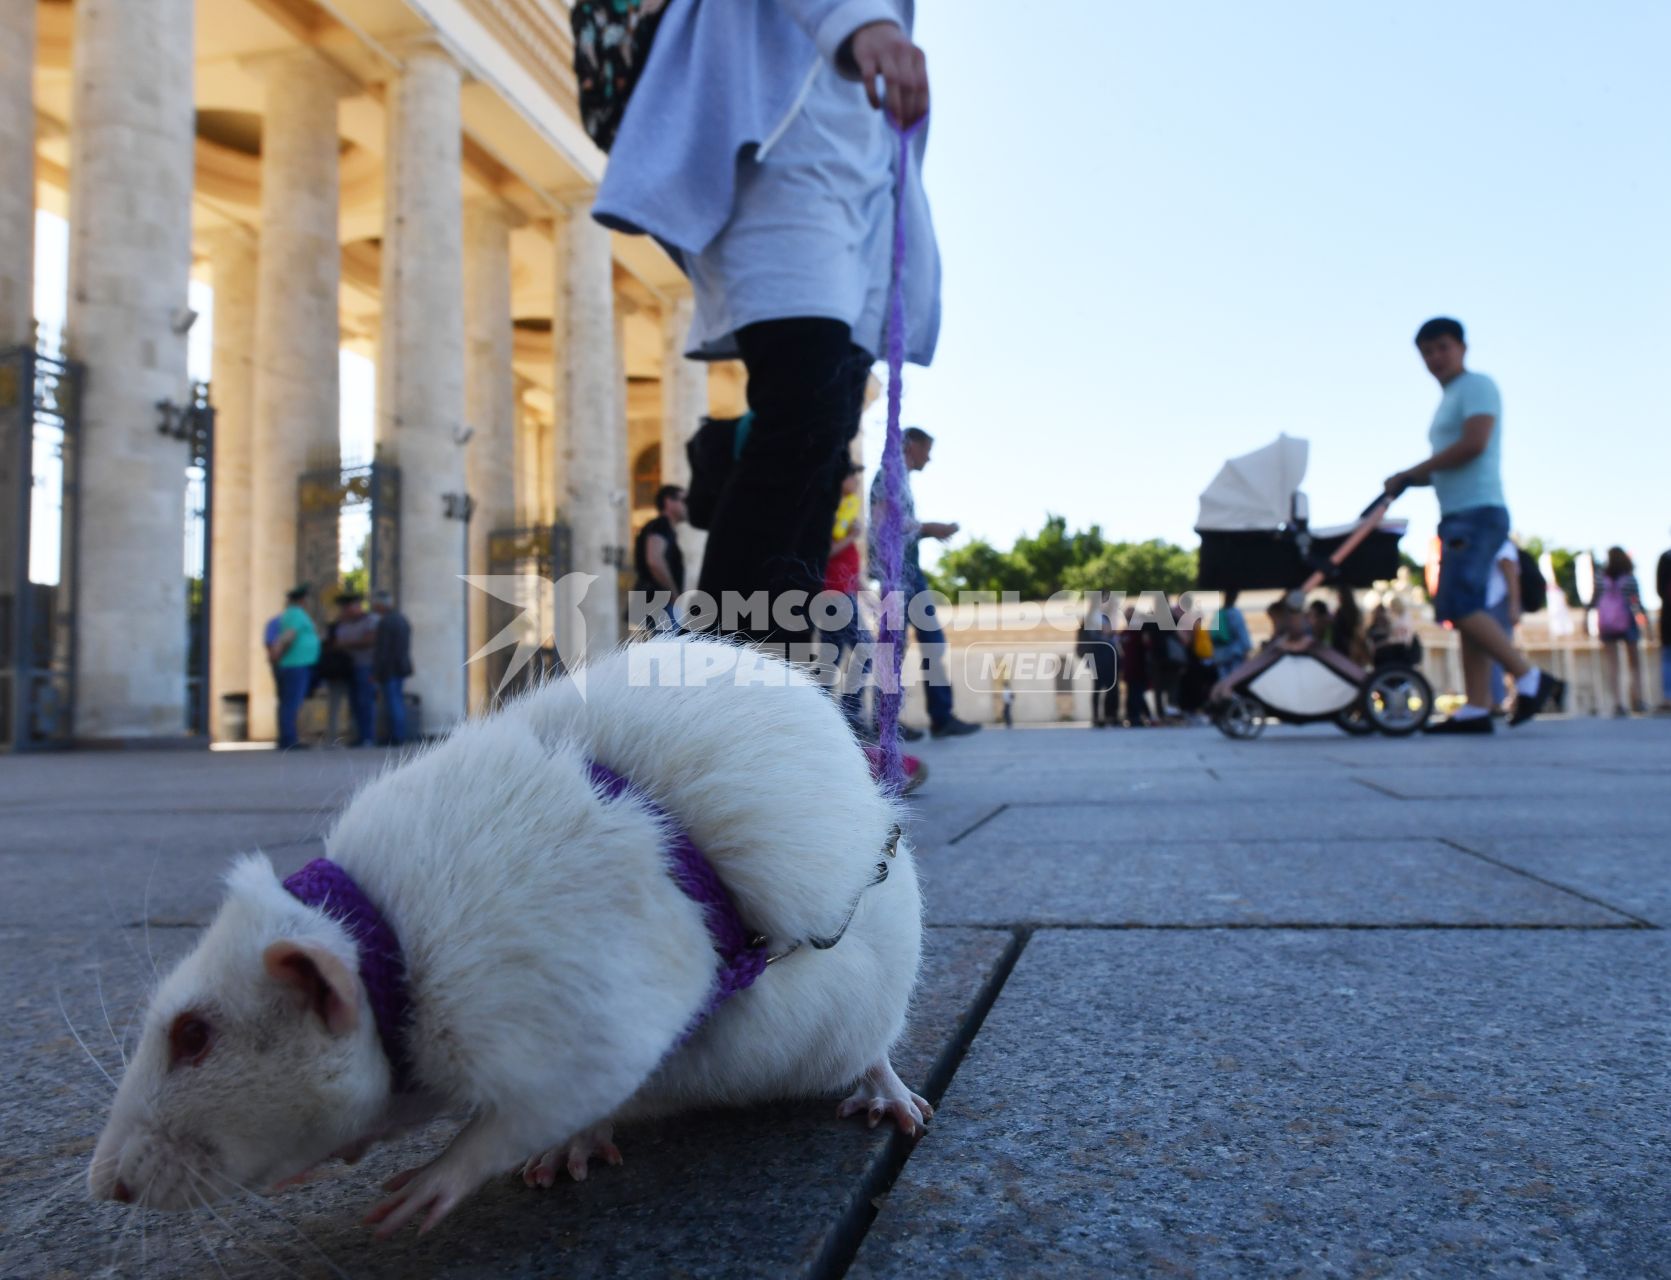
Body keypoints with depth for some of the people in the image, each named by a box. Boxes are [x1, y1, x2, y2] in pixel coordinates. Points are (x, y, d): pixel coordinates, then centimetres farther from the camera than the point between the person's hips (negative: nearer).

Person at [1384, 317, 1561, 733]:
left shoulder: (1477, 386, -3)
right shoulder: (1449, 400, 24)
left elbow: (1473, 443, -17)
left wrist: (1411, 473, -11)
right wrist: (1411, 481, 7)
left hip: (1478, 512, -9)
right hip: (1457, 516, 9)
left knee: (1459, 605, -18)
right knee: (1465, 612, 2)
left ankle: (1530, 678, -11)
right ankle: (1477, 708, 0)